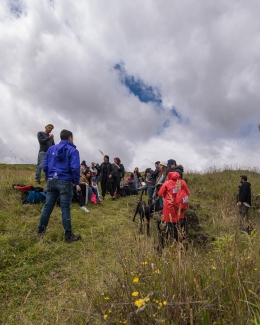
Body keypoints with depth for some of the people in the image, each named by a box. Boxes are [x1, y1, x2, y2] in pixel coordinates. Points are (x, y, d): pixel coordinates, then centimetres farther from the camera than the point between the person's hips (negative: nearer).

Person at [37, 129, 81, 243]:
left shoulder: (51, 149, 11)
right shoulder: (72, 150, -5)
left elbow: (45, 166, 11)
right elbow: (75, 168, -15)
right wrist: (77, 183, -5)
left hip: (51, 181, 5)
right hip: (65, 182, -5)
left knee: (48, 206, 13)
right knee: (65, 209, -1)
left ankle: (41, 231, 25)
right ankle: (68, 236, 7)